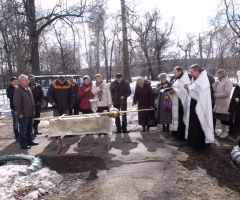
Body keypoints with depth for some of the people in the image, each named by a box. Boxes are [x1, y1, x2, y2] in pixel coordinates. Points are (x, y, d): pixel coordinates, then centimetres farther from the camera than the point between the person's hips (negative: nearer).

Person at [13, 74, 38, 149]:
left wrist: (33, 110, 18)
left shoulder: (28, 89, 13)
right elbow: (17, 103, -18)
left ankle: (29, 141, 30)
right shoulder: (18, 90, -14)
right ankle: (23, 144, 6)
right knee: (23, 130, -1)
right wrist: (20, 113, -19)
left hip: (30, 113, 9)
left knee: (29, 129, 18)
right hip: (24, 114, -9)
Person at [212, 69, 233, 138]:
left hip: (225, 104, -7)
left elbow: (227, 93, -20)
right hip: (218, 103, 7)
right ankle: (223, 131, 24)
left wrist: (217, 95, -16)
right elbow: (214, 91, 9)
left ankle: (226, 132, 13)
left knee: (225, 118, 3)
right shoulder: (218, 82, 12)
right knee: (221, 118, 13)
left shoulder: (228, 82, -10)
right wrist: (215, 85, -6)